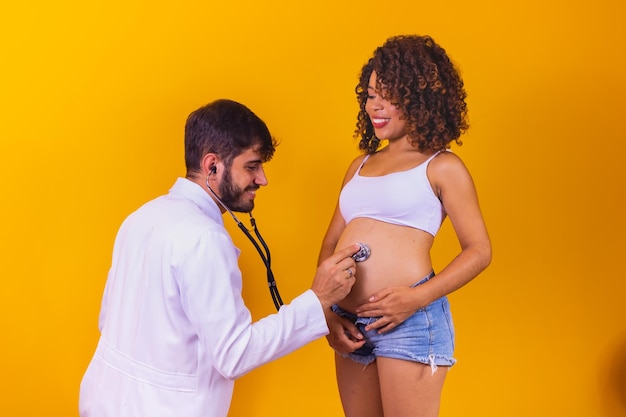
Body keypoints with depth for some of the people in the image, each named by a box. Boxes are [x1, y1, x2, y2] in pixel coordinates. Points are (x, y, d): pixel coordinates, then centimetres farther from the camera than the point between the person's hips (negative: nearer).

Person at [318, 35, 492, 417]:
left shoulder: (441, 166, 0)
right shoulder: (361, 166, 16)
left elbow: (479, 251, -4)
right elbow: (331, 245, 14)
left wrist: (418, 298, -16)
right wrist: (327, 313, 0)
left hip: (409, 320, -6)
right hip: (351, 324, 6)